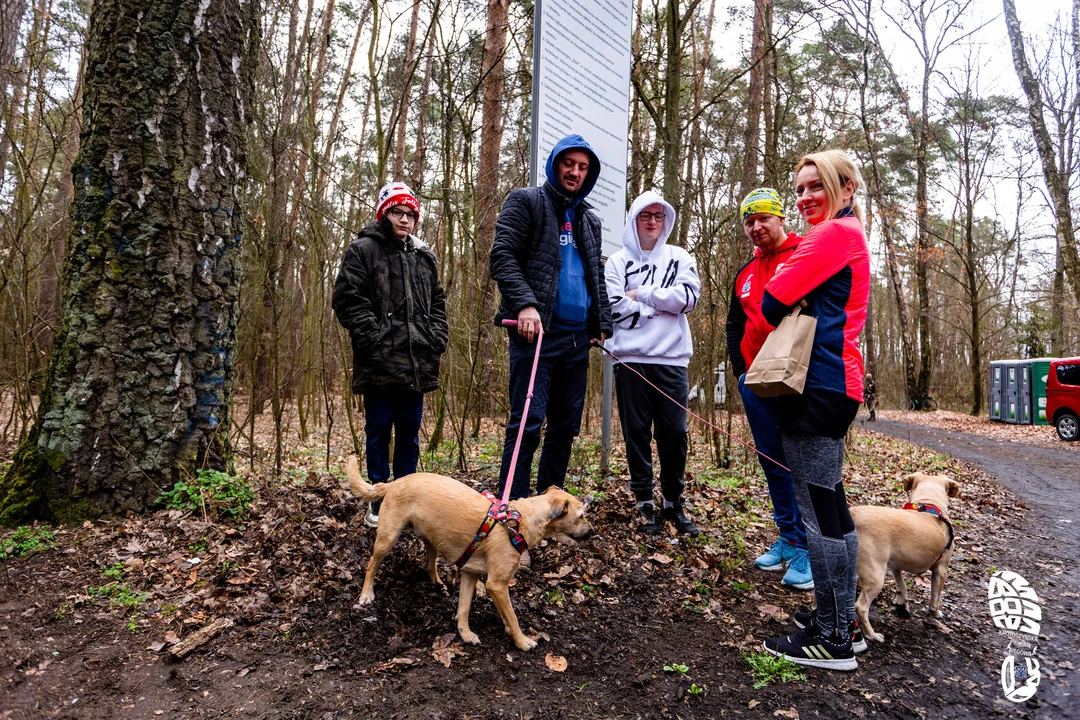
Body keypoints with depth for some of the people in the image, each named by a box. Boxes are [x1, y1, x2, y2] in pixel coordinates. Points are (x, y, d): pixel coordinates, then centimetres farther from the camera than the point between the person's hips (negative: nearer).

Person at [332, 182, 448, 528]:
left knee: (409, 432, 11)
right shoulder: (362, 250, 0)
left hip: (417, 364, 5)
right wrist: (374, 337, -14)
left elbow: (437, 302, 21)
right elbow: (347, 299, -7)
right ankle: (378, 503, 15)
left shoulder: (424, 256, 17)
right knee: (379, 431, 4)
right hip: (379, 363, -5)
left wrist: (436, 339, 7)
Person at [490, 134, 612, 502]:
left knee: (566, 425, 9)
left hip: (578, 338, 7)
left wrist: (602, 324, 13)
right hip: (538, 331, -7)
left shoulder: (590, 220, 23)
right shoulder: (526, 201, 4)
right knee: (528, 423, -10)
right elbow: (502, 256, -8)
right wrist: (524, 304, -21)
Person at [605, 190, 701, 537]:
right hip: (631, 358, -1)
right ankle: (644, 503, 15)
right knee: (637, 431, 3)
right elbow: (615, 306, -5)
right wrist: (661, 304, -5)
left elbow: (689, 297, -4)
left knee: (674, 432, 2)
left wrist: (641, 294, -4)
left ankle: (673, 502, 17)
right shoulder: (618, 261, 9)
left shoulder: (680, 258, 13)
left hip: (671, 359, 1)